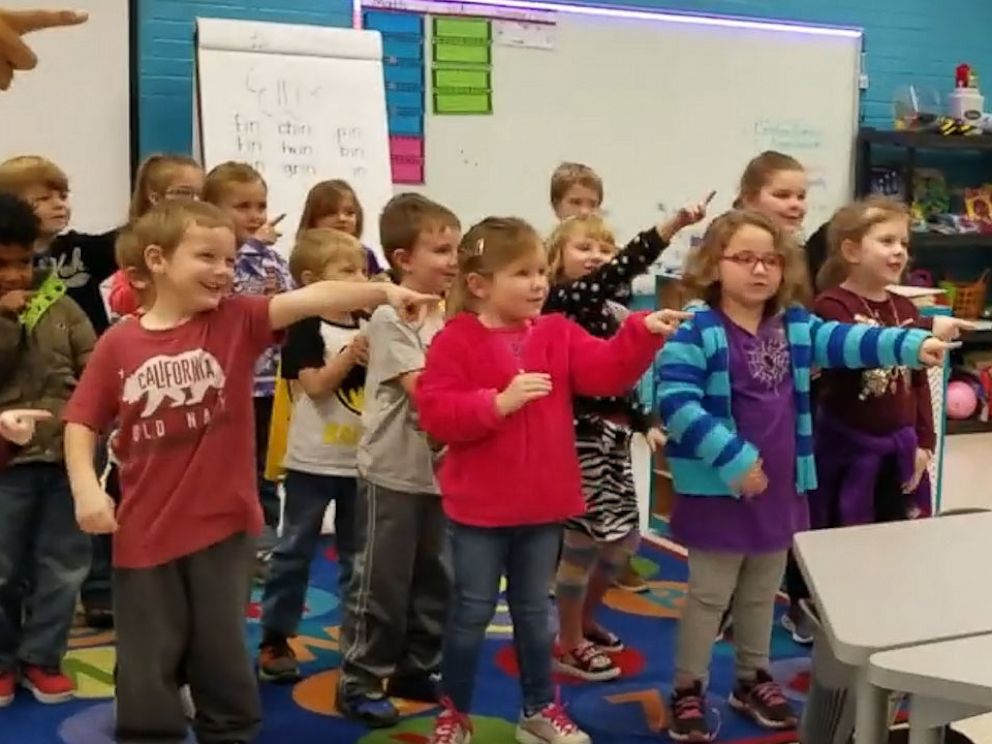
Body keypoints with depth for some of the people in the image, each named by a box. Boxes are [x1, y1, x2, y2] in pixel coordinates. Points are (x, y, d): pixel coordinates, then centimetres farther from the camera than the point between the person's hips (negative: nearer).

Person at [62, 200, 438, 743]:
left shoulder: (237, 321, -4)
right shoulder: (119, 343, -3)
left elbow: (309, 299, -19)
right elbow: (82, 423, 2)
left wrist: (382, 291, -32)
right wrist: (85, 488, -11)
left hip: (222, 524, 0)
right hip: (144, 532, 0)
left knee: (223, 658, 13)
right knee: (147, 665, 12)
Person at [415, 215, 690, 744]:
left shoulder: (558, 334, 2)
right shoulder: (456, 340, -11)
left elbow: (607, 371, -10)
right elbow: (434, 413, -17)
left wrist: (643, 332, -25)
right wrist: (498, 403, -27)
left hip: (543, 503, 4)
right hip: (480, 505, -4)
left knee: (534, 610, 17)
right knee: (472, 612, 7)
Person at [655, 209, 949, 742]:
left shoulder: (794, 325, 6)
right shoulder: (697, 332, -17)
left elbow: (842, 341, -3)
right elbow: (675, 403, -25)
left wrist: (911, 345, -18)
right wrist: (732, 460, -26)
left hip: (779, 487, 6)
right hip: (719, 490, -6)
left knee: (762, 593, 20)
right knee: (709, 594, 5)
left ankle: (753, 679, 37)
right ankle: (688, 690, 19)